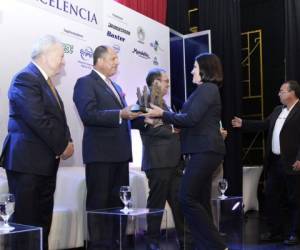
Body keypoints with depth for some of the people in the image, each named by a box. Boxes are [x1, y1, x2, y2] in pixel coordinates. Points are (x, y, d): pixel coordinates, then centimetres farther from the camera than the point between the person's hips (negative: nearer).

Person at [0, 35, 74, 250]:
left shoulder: (46, 81, 17)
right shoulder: (26, 78, -12)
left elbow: (57, 118, 18)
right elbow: (38, 119, -20)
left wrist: (67, 141, 0)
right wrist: (62, 146, -12)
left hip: (46, 161, 9)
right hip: (27, 161, -9)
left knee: (43, 222, 12)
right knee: (26, 222, -2)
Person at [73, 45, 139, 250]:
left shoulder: (115, 86, 22)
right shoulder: (86, 83, -4)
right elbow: (88, 115, -18)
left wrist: (139, 118, 6)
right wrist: (120, 114, -21)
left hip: (120, 153, 8)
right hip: (100, 153, -8)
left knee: (118, 203, 11)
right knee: (99, 203, 0)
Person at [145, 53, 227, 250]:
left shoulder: (206, 88, -10)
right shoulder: (208, 89, 20)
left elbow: (191, 118, -17)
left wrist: (163, 113, -9)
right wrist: (177, 127, 25)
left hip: (205, 150, -10)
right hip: (206, 150, 10)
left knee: (187, 198, -12)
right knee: (201, 200, 10)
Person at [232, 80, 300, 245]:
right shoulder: (278, 110, 14)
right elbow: (264, 125, 20)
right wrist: (243, 123, 18)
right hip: (274, 161, 9)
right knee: (271, 197, 13)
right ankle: (275, 231, 25)